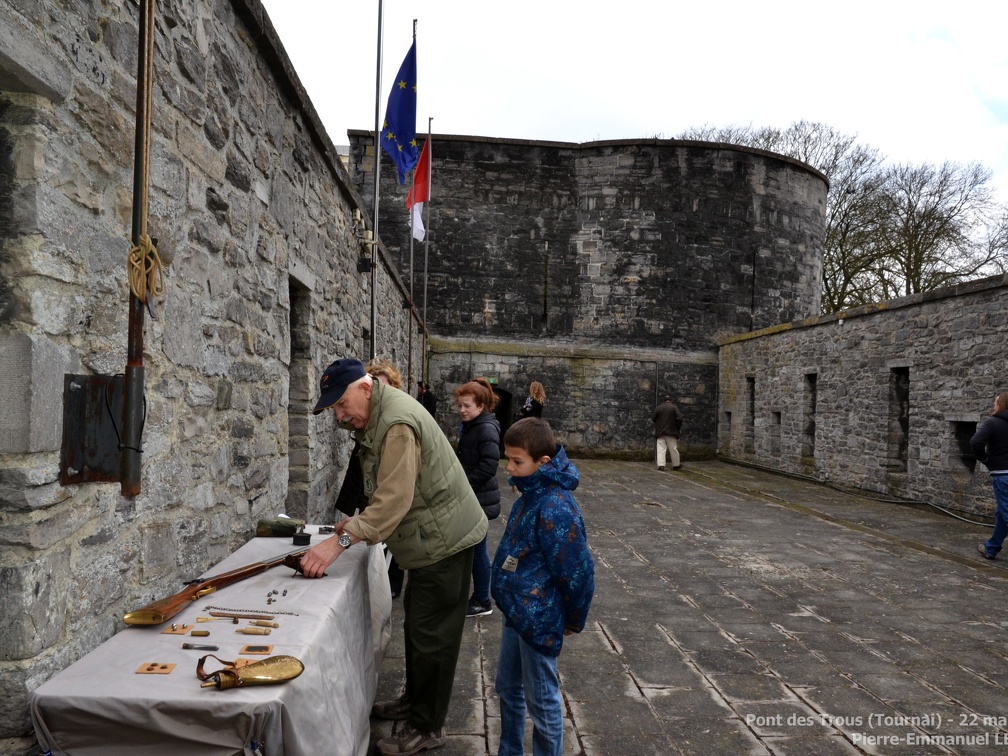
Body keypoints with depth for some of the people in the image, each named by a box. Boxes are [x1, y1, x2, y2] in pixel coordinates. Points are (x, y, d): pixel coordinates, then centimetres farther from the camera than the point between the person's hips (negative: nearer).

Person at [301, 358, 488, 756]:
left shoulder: (397, 423, -26)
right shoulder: (377, 417, 7)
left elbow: (395, 499, -32)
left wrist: (340, 541, -34)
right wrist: (358, 522, 3)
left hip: (445, 538, -10)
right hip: (431, 537, 10)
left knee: (430, 634, 0)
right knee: (416, 625, 21)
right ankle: (414, 699, 38)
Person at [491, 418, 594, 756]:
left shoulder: (555, 508, -27)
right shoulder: (530, 494, 3)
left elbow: (578, 571, -23)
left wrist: (574, 620, -9)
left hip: (538, 619, -10)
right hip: (517, 610, 10)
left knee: (541, 699, 8)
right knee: (508, 688, 23)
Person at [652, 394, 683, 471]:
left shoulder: (658, 408, 3)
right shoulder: (674, 407, -1)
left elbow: (652, 419, 3)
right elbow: (679, 418, -9)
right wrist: (678, 427, 3)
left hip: (660, 432, 1)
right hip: (671, 432, -1)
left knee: (661, 449, -2)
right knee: (673, 449, 8)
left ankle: (661, 465, -11)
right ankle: (676, 465, 16)